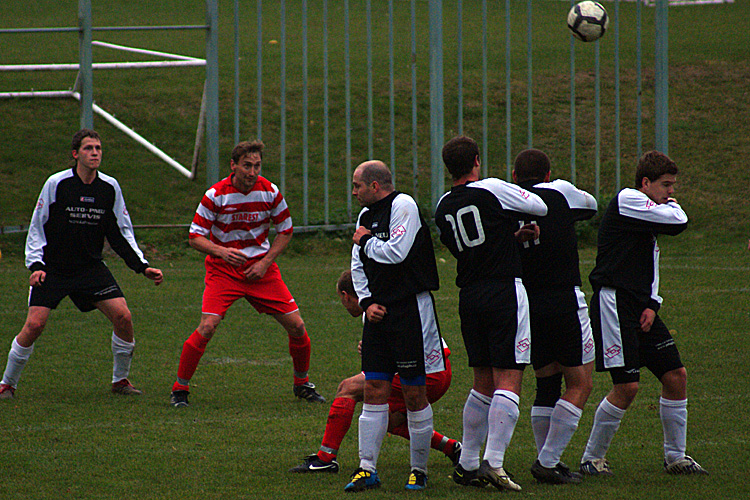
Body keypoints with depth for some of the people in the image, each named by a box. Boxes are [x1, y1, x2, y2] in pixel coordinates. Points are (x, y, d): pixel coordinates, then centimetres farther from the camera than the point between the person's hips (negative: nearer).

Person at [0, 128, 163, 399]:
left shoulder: (110, 187, 0)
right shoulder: (56, 183, -11)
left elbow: (121, 234, 9)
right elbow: (37, 228, -5)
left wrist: (143, 267, 0)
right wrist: (36, 265, -17)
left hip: (91, 269, 3)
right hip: (52, 269, -3)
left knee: (123, 317, -12)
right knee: (34, 325, -15)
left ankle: (120, 380, 9)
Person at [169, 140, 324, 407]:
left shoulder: (270, 192, -7)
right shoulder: (216, 195, -15)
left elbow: (285, 231, 6)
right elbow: (195, 236, -10)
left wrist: (265, 262, -6)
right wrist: (222, 251, -28)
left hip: (261, 267, 3)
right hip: (223, 270, -3)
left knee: (296, 326, -3)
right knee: (207, 327, -20)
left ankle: (302, 384, 21)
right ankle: (180, 389, -4)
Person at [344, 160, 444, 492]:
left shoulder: (403, 206, -9)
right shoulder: (367, 214, 15)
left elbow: (396, 253, -21)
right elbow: (358, 267, 18)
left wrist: (366, 241, -4)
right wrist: (366, 302, 4)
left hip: (409, 310, -7)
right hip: (378, 312, 7)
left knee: (414, 393, -1)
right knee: (374, 390, 3)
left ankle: (419, 470, 8)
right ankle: (367, 469, 4)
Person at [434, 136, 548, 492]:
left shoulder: (443, 207, 10)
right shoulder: (492, 190, -9)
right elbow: (541, 208, -1)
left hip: (469, 297, 6)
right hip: (504, 291, -6)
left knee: (483, 384, 15)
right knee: (509, 381, -7)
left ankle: (467, 464, 15)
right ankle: (493, 463, -16)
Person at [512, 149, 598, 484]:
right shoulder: (560, 193, -2)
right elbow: (591, 207, 20)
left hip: (524, 304, 4)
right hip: (564, 302, -4)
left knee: (546, 385, 17)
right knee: (579, 385, 3)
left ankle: (547, 461, 17)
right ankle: (548, 462, -4)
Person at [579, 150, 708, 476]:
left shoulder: (646, 219, 22)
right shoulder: (627, 200, -9)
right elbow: (678, 223, -15)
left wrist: (652, 305, 7)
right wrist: (672, 205, 8)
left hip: (640, 308, 10)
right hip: (614, 303, -10)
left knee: (676, 376, 6)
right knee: (627, 387, -13)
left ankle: (675, 457, 17)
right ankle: (591, 458, 2)